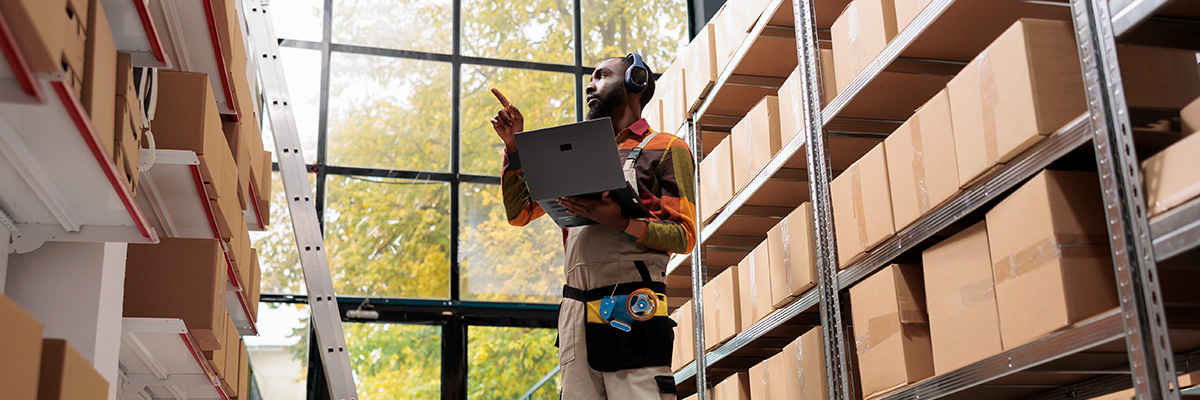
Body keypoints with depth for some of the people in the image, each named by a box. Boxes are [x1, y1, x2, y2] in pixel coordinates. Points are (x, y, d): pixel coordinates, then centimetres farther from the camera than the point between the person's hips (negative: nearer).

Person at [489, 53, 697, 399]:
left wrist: (620, 222, -17)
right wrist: (514, 146, 13)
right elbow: (519, 212, 25)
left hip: (632, 306, -5)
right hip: (576, 309, 5)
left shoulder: (666, 148, 8)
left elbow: (684, 235, -2)